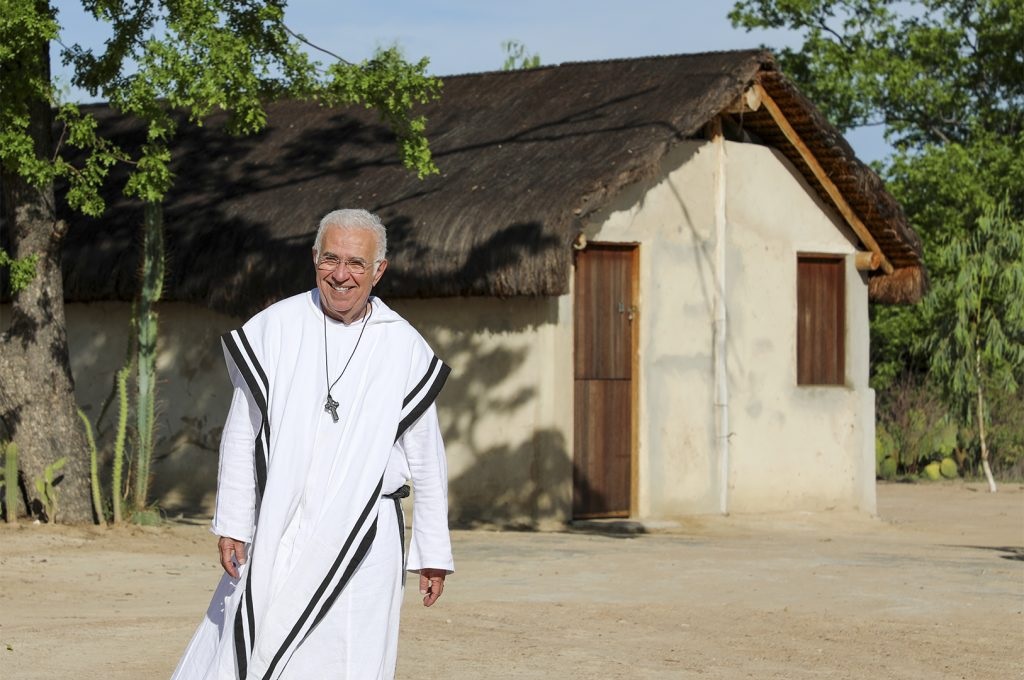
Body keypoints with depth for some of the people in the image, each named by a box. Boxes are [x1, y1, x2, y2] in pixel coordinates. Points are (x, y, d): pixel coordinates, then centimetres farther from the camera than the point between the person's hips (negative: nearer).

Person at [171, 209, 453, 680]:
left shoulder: (405, 349, 2)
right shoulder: (274, 328, 1)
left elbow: (426, 460, 7)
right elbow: (241, 433, 6)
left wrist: (433, 554, 8)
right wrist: (232, 524, 2)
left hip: (362, 539, 0)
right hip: (278, 533, 0)